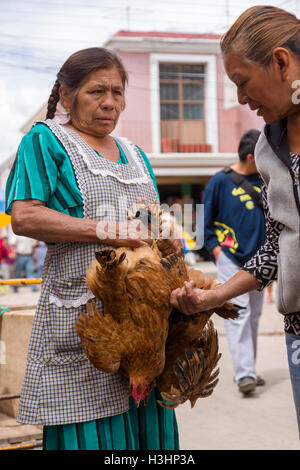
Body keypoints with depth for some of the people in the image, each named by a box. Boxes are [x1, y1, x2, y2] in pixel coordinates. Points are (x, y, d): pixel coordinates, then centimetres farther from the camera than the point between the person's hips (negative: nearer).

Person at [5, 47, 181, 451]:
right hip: (81, 312, -6)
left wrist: (167, 240, -1)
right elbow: (24, 217, -12)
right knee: (87, 428, -5)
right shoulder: (46, 141, 2)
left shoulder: (133, 153, 21)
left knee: (144, 425, 6)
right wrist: (106, 230, -18)